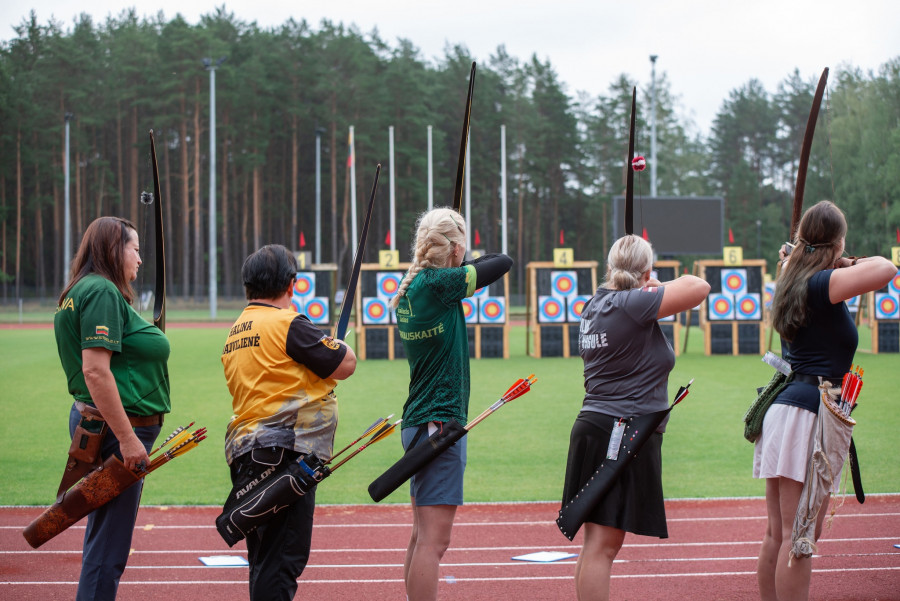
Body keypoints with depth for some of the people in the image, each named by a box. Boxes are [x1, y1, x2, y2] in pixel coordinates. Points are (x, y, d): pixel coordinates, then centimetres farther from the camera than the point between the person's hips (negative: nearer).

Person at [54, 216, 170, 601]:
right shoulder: (102, 291, -15)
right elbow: (95, 370, -23)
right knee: (107, 552, -5)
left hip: (95, 423, 11)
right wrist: (127, 438, -23)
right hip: (115, 427, -11)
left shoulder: (82, 291, 16)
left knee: (102, 541, 19)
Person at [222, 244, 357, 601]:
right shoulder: (288, 324, -12)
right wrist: (336, 345, 11)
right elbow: (345, 365, -10)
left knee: (265, 558, 17)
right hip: (284, 455, -9)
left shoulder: (237, 331, 15)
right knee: (283, 559, -8)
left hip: (247, 455, 9)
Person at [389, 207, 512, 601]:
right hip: (439, 423, -10)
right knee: (433, 539, -10)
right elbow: (503, 263, -10)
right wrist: (466, 262, 7)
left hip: (420, 424, 10)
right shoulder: (438, 284, -16)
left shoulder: (409, 288, 9)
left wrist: (457, 268, 10)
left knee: (424, 538, 16)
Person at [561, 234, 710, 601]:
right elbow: (700, 288, -11)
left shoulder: (596, 304, 11)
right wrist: (660, 287, 4)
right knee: (602, 545, -9)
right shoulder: (633, 304, -13)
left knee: (597, 543, 14)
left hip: (594, 429, 9)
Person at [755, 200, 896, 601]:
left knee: (777, 534, 12)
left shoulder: (796, 280, 15)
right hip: (808, 413, -9)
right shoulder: (820, 284, -11)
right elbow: (885, 270, -23)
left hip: (782, 408, 9)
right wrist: (852, 263, -6)